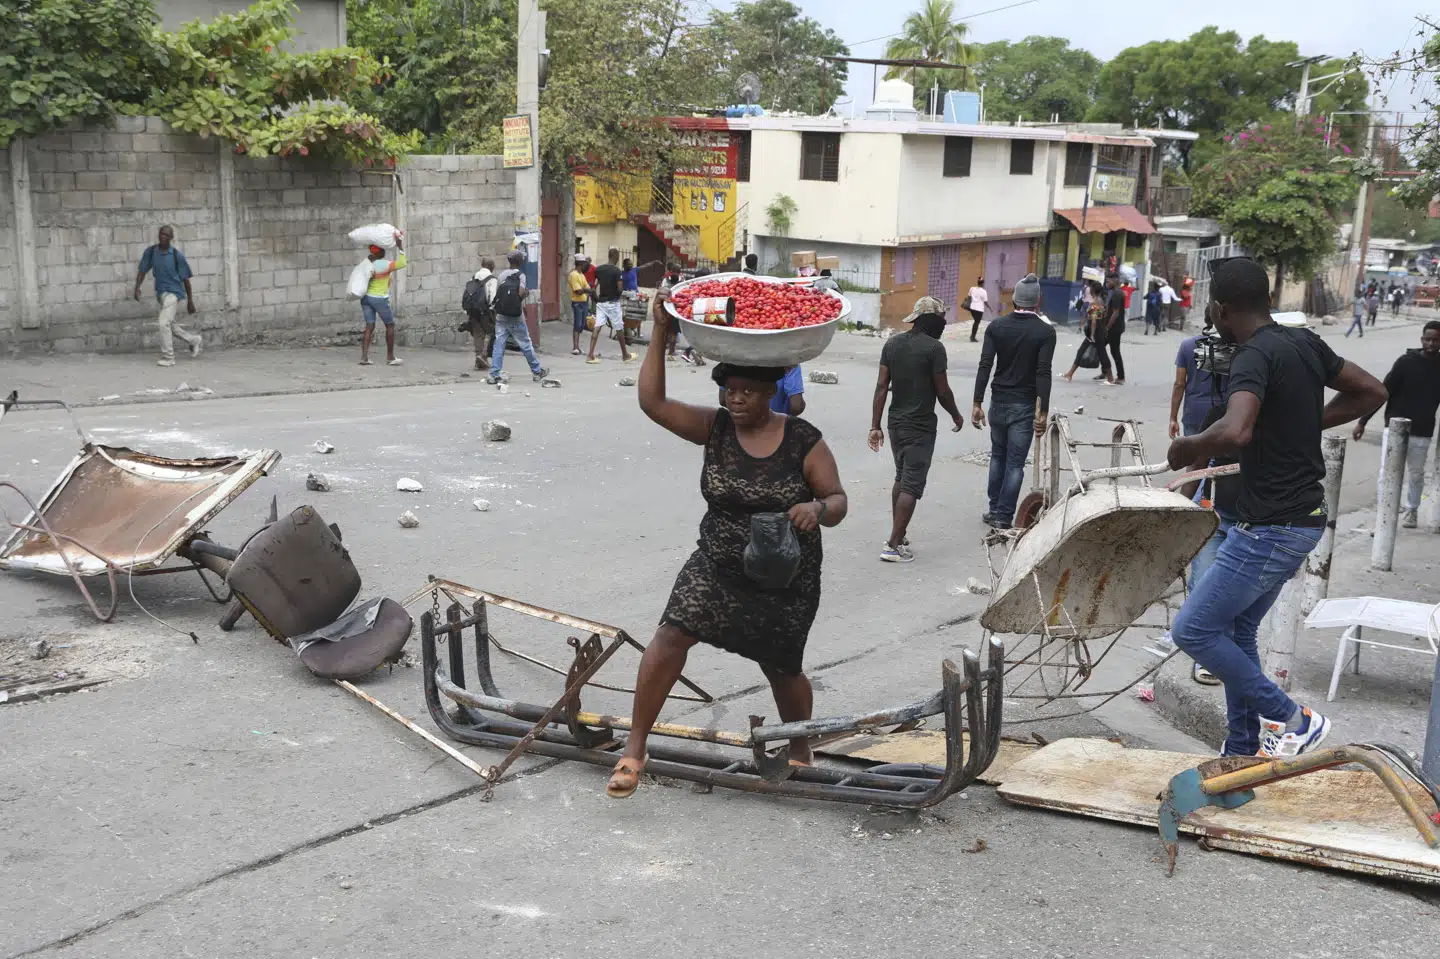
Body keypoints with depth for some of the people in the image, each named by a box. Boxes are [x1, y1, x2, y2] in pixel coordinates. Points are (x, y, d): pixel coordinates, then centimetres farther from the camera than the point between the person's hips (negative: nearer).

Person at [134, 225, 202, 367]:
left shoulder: (177, 256, -12)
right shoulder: (150, 251, -1)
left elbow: (185, 279, -6)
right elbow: (142, 270, 4)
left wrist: (190, 301, -4)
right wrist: (137, 288, -12)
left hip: (173, 292, -6)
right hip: (160, 292, 6)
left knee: (164, 323, -17)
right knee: (170, 325, 17)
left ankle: (168, 357, -8)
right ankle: (195, 340, 40)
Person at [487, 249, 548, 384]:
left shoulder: (501, 275, 4)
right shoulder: (520, 276, -9)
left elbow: (497, 294, 5)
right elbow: (521, 293, -20)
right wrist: (527, 292, 1)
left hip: (501, 317, 3)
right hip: (516, 318, -3)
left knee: (498, 345, 3)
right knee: (526, 345, 9)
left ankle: (494, 375, -3)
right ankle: (537, 371, 21)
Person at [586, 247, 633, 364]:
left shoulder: (599, 269, 4)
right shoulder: (616, 271, -13)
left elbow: (593, 287, 4)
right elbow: (619, 289, -15)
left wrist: (597, 298, 12)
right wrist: (617, 294, 5)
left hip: (601, 302, 5)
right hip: (612, 302, -5)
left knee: (597, 327, 0)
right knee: (619, 329, 8)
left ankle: (591, 355, -9)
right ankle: (625, 355, 20)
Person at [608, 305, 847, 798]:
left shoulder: (803, 441, -11)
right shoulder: (714, 427, -6)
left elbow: (838, 501, -6)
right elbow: (653, 402, -15)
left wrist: (818, 508, -30)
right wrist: (659, 336, -21)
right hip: (717, 567, 2)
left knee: (782, 670, 12)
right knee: (670, 637, -16)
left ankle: (800, 752, 40)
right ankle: (634, 752, -7)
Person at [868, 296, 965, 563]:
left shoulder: (892, 344, 4)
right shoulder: (934, 348, -14)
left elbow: (882, 386, 2)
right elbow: (942, 391, -11)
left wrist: (875, 426, 3)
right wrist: (956, 416, 7)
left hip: (896, 423, 7)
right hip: (921, 427, -7)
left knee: (901, 478, 22)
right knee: (911, 486, -4)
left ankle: (898, 534, 29)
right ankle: (894, 546, -6)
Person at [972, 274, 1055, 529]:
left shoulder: (996, 326, -1)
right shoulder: (1045, 331, -9)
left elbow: (985, 366, -7)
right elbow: (1043, 373, -15)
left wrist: (977, 403, -5)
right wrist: (1043, 412, -14)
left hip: (999, 402, 3)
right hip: (1024, 405, -3)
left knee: (998, 456, 19)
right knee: (1015, 463, 3)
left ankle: (994, 510, 22)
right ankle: (1004, 516, 5)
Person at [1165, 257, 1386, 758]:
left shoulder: (1255, 356, -20)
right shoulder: (1305, 343, 7)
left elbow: (1235, 431, -38)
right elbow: (1370, 392, 18)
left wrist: (1186, 447, -19)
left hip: (1270, 529, -10)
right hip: (1300, 519, 10)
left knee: (1194, 629, -3)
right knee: (1236, 632, 18)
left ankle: (1290, 720, 5)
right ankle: (1244, 752, 24)